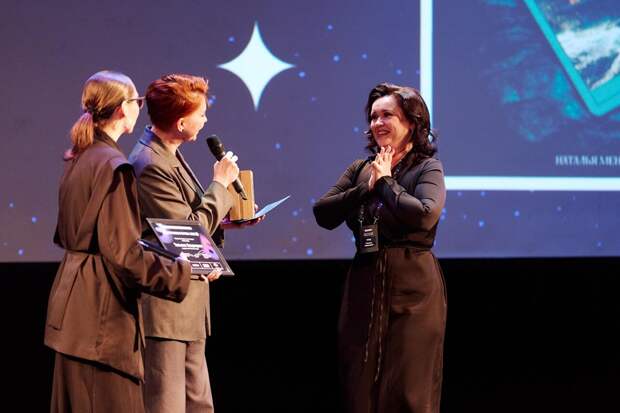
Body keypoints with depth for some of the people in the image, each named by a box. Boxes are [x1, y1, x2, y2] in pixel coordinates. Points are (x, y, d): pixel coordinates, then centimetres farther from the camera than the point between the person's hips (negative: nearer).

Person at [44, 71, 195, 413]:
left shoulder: (78, 160, 10)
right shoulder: (113, 167, -18)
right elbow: (121, 251, -22)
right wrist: (182, 273, -14)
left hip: (74, 299, 10)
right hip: (103, 308, -10)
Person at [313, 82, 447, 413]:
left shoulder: (427, 168, -1)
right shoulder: (360, 170, 12)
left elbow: (425, 215, -20)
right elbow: (323, 214, 1)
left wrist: (386, 182, -9)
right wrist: (366, 188, -7)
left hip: (411, 289, -5)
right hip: (364, 285, 5)